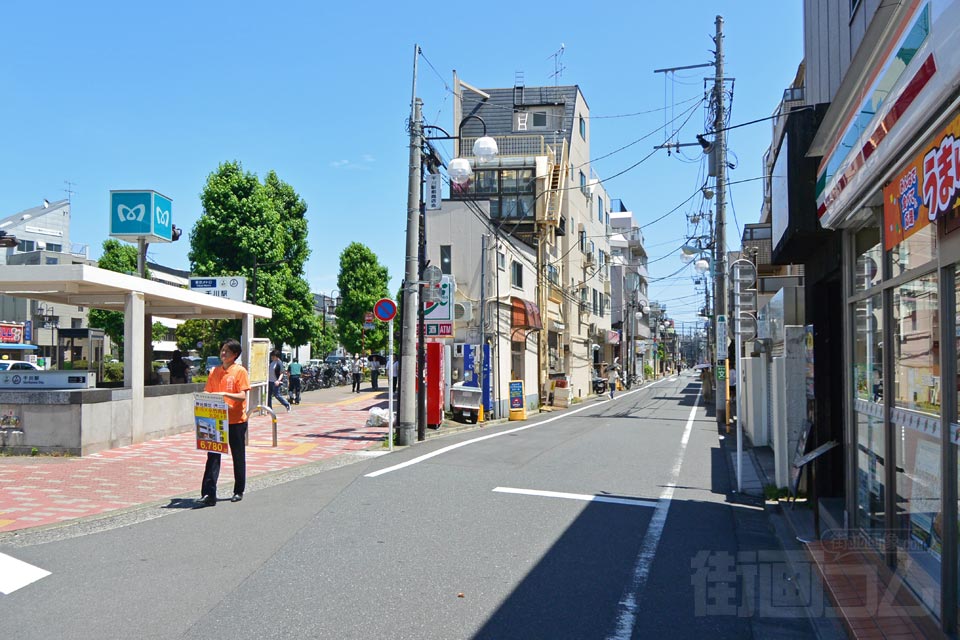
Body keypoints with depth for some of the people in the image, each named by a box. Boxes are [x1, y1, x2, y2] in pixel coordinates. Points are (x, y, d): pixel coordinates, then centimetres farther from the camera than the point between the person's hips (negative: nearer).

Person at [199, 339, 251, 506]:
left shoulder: (240, 371, -5)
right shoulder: (214, 372, 9)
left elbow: (242, 396, -13)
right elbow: (208, 392, 12)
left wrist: (224, 394, -26)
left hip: (236, 421, -3)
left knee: (238, 457, 9)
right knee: (213, 456, -4)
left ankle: (239, 491, 23)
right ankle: (209, 494, -5)